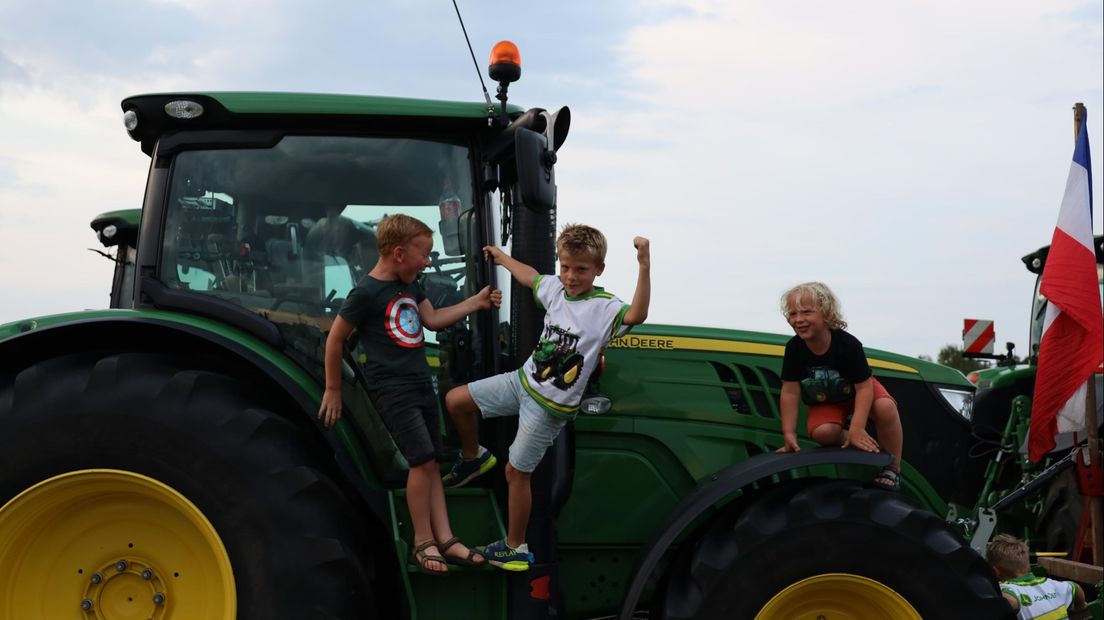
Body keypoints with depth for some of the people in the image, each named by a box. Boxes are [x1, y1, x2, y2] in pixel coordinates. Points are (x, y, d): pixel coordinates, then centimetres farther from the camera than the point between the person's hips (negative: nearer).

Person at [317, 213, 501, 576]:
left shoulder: (410, 285, 9)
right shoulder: (366, 292, -15)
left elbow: (432, 319, 13)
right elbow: (334, 339, -8)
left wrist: (476, 303, 8)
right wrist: (333, 390, -3)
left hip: (421, 384, 8)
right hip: (391, 390, -8)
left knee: (430, 463, 7)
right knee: (423, 460, -13)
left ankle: (445, 540, 11)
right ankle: (423, 544, -1)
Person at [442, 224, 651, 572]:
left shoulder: (604, 308, -21)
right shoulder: (555, 289, -2)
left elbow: (637, 315, -42)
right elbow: (530, 276, 20)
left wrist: (644, 266, -53)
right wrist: (502, 258, 36)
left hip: (550, 407, -6)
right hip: (523, 381, 7)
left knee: (516, 472, 2)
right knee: (455, 401, 7)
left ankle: (516, 549, 21)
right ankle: (473, 458, 33)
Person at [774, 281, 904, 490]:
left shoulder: (848, 344, -29)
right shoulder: (794, 348, -21)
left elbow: (864, 387, -28)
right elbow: (790, 392, -19)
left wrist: (856, 429, -37)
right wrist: (789, 434, -23)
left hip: (857, 390, -2)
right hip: (823, 402, 2)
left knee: (885, 407, -34)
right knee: (821, 433, -31)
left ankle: (893, 467, -15)